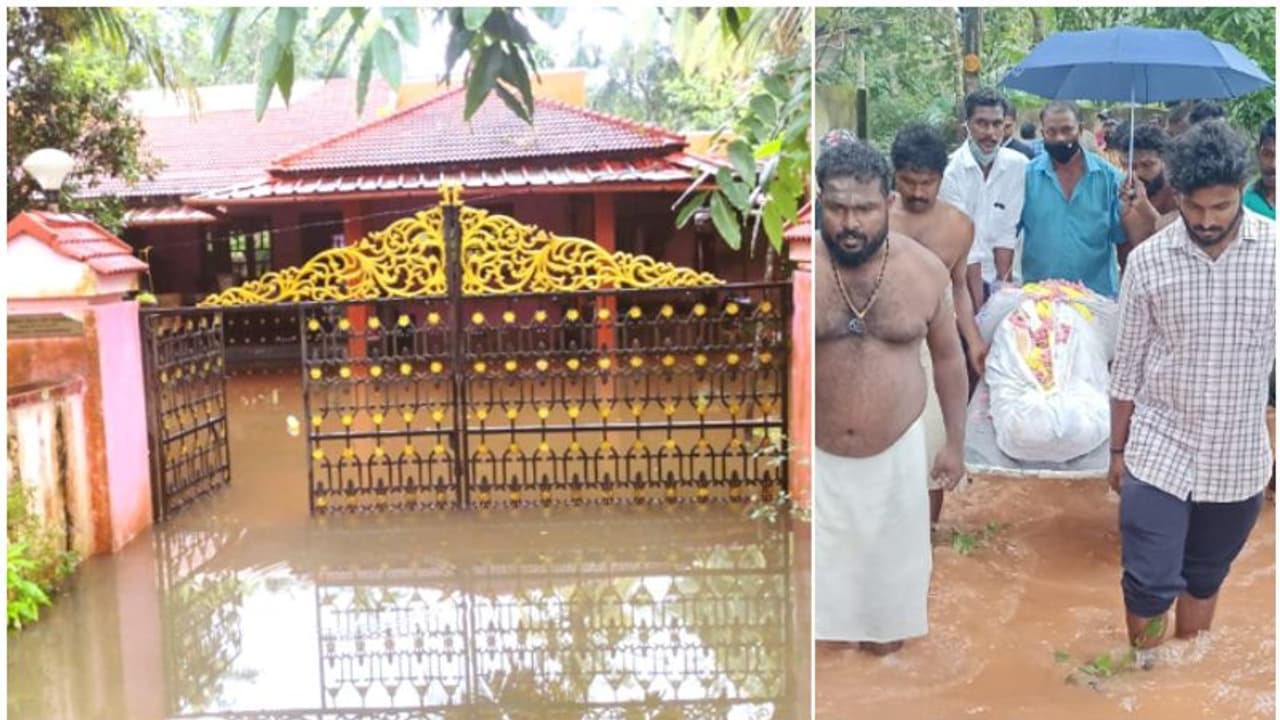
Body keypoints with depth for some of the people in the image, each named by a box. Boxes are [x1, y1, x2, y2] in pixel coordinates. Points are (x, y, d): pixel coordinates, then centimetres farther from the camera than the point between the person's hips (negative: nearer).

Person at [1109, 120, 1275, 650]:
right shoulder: (1148, 260, -8)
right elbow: (1128, 363, 0)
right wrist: (1118, 450, 4)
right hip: (1158, 453, -1)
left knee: (1204, 579, 18)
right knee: (1149, 584, 1)